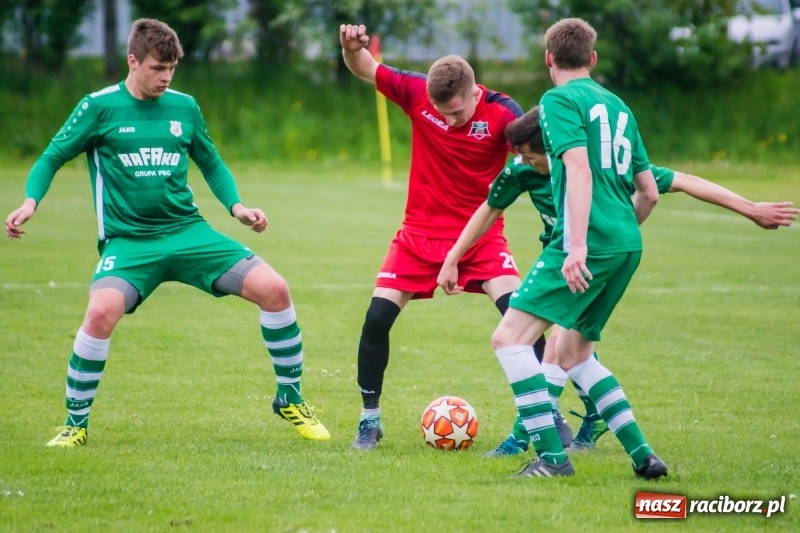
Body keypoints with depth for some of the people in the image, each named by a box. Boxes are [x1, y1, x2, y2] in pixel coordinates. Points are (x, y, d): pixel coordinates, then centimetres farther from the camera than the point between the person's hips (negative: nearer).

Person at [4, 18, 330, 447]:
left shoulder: (184, 107, 8)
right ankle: (75, 423, -10)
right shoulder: (100, 107, -2)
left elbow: (211, 163, 23)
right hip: (128, 241, -3)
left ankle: (290, 399, 8)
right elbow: (51, 158, 4)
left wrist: (236, 206, 7)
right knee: (101, 311, -32)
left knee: (273, 289, -13)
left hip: (189, 231, 3)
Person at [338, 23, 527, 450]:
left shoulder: (502, 113, -18)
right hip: (420, 232, 2)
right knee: (377, 317, -8)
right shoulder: (417, 93, -11)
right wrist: (352, 48, -21)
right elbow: (366, 70, 1)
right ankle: (369, 419, 10)